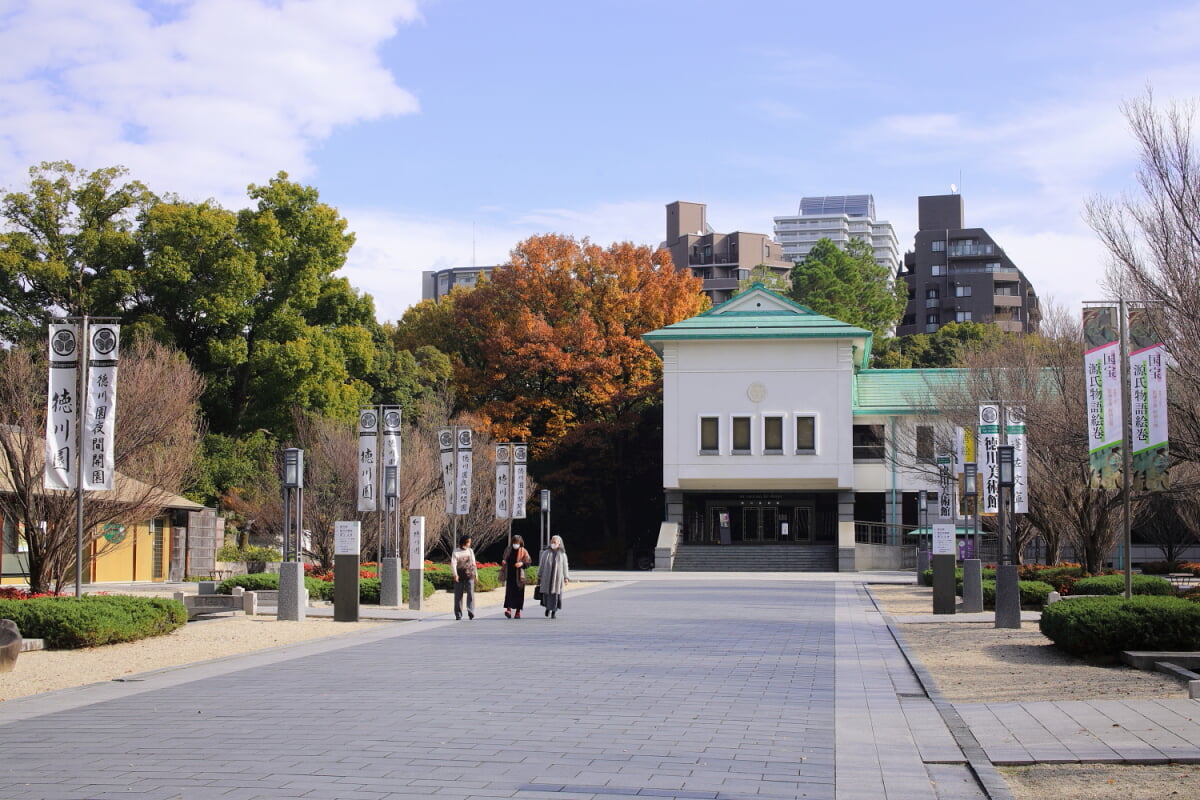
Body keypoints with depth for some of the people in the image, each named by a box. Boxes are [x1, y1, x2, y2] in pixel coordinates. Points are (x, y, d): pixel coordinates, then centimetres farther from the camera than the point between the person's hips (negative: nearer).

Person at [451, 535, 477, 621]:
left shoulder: (470, 551, 12)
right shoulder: (456, 552, -1)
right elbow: (453, 563, -12)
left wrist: (476, 574, 19)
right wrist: (455, 574, -26)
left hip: (469, 576, 2)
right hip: (459, 576, -2)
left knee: (470, 593, -12)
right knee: (458, 595, 3)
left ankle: (471, 613, -16)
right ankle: (458, 614, 12)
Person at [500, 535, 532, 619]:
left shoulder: (523, 551, -2)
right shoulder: (508, 550, 8)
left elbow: (529, 561, -3)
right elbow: (504, 559, 22)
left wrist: (522, 563, -20)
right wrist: (502, 562, -1)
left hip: (519, 576, -2)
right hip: (509, 575, 2)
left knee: (519, 593, 2)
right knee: (509, 592, -10)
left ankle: (518, 611, 12)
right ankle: (509, 609, -18)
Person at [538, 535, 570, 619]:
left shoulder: (562, 554, 5)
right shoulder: (546, 553, 6)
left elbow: (565, 566, 4)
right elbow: (541, 564, 8)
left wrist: (566, 578, -3)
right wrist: (539, 575, 4)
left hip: (557, 576, -1)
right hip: (547, 576, 1)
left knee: (555, 593, -4)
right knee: (547, 593, -1)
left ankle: (554, 611, 7)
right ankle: (548, 606, 27)